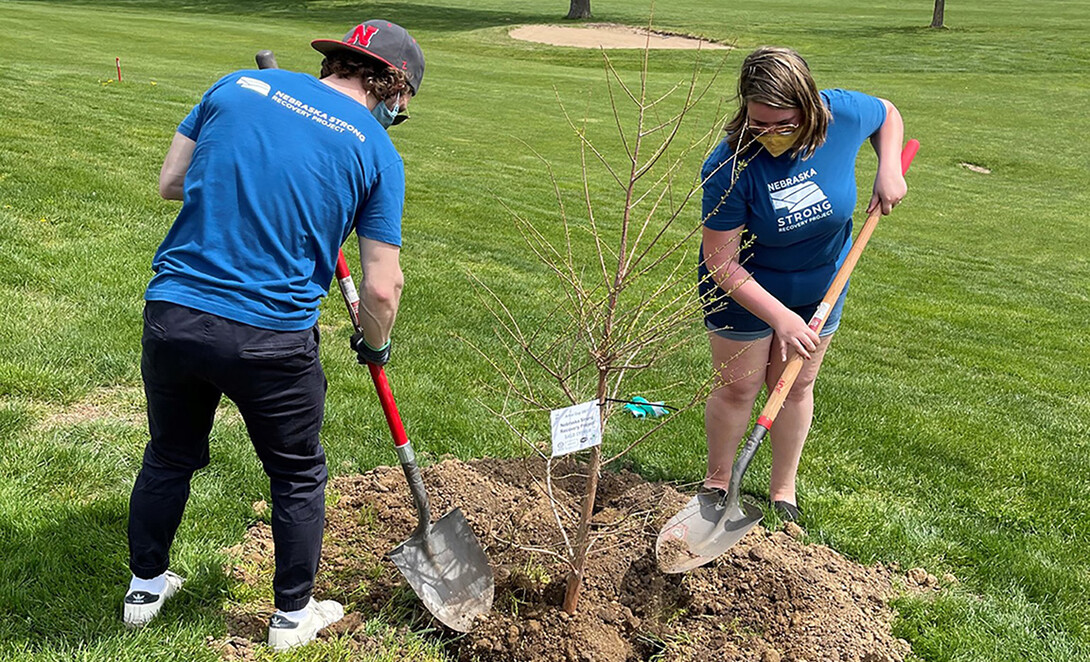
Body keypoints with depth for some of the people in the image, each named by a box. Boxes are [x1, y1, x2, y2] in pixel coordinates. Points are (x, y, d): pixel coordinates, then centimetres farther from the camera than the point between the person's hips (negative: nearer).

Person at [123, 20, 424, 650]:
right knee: (299, 475, 20)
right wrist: (375, 344, 15)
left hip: (172, 312, 4)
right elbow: (382, 289, -5)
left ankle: (146, 587, 45)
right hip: (271, 338, -3)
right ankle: (294, 616, 35)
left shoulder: (238, 86, 5)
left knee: (170, 456, 26)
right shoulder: (376, 152, -4)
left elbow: (171, 183, 12)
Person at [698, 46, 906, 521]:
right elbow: (722, 265, -28)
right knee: (736, 388, 6)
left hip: (819, 285, 3)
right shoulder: (730, 167, -33)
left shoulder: (842, 114, -22)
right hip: (745, 290, -3)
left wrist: (889, 170, -13)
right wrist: (780, 317, -33)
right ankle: (717, 482, 31)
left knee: (796, 388, 14)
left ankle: (783, 490, 32)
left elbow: (888, 114, 4)